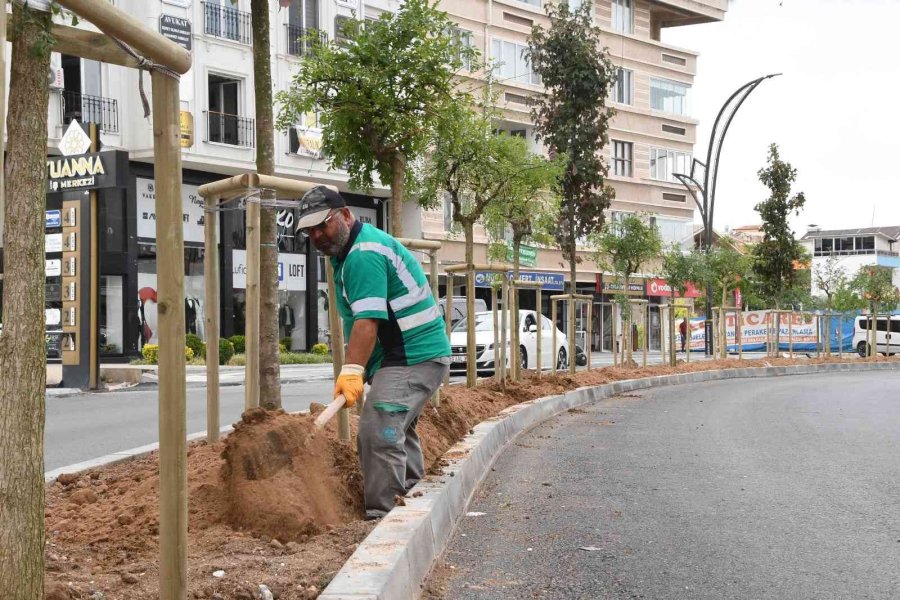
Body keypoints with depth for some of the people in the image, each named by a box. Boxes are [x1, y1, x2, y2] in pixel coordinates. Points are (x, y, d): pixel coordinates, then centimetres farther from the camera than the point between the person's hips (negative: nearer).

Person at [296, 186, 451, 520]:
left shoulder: (365, 254, -17)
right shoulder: (354, 250, 17)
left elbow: (368, 320, -28)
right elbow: (361, 319, 17)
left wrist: (352, 370, -35)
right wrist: (358, 368, 10)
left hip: (412, 358, -12)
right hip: (417, 354, 12)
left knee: (378, 433, -20)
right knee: (397, 431, 20)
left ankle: (380, 517, -19)